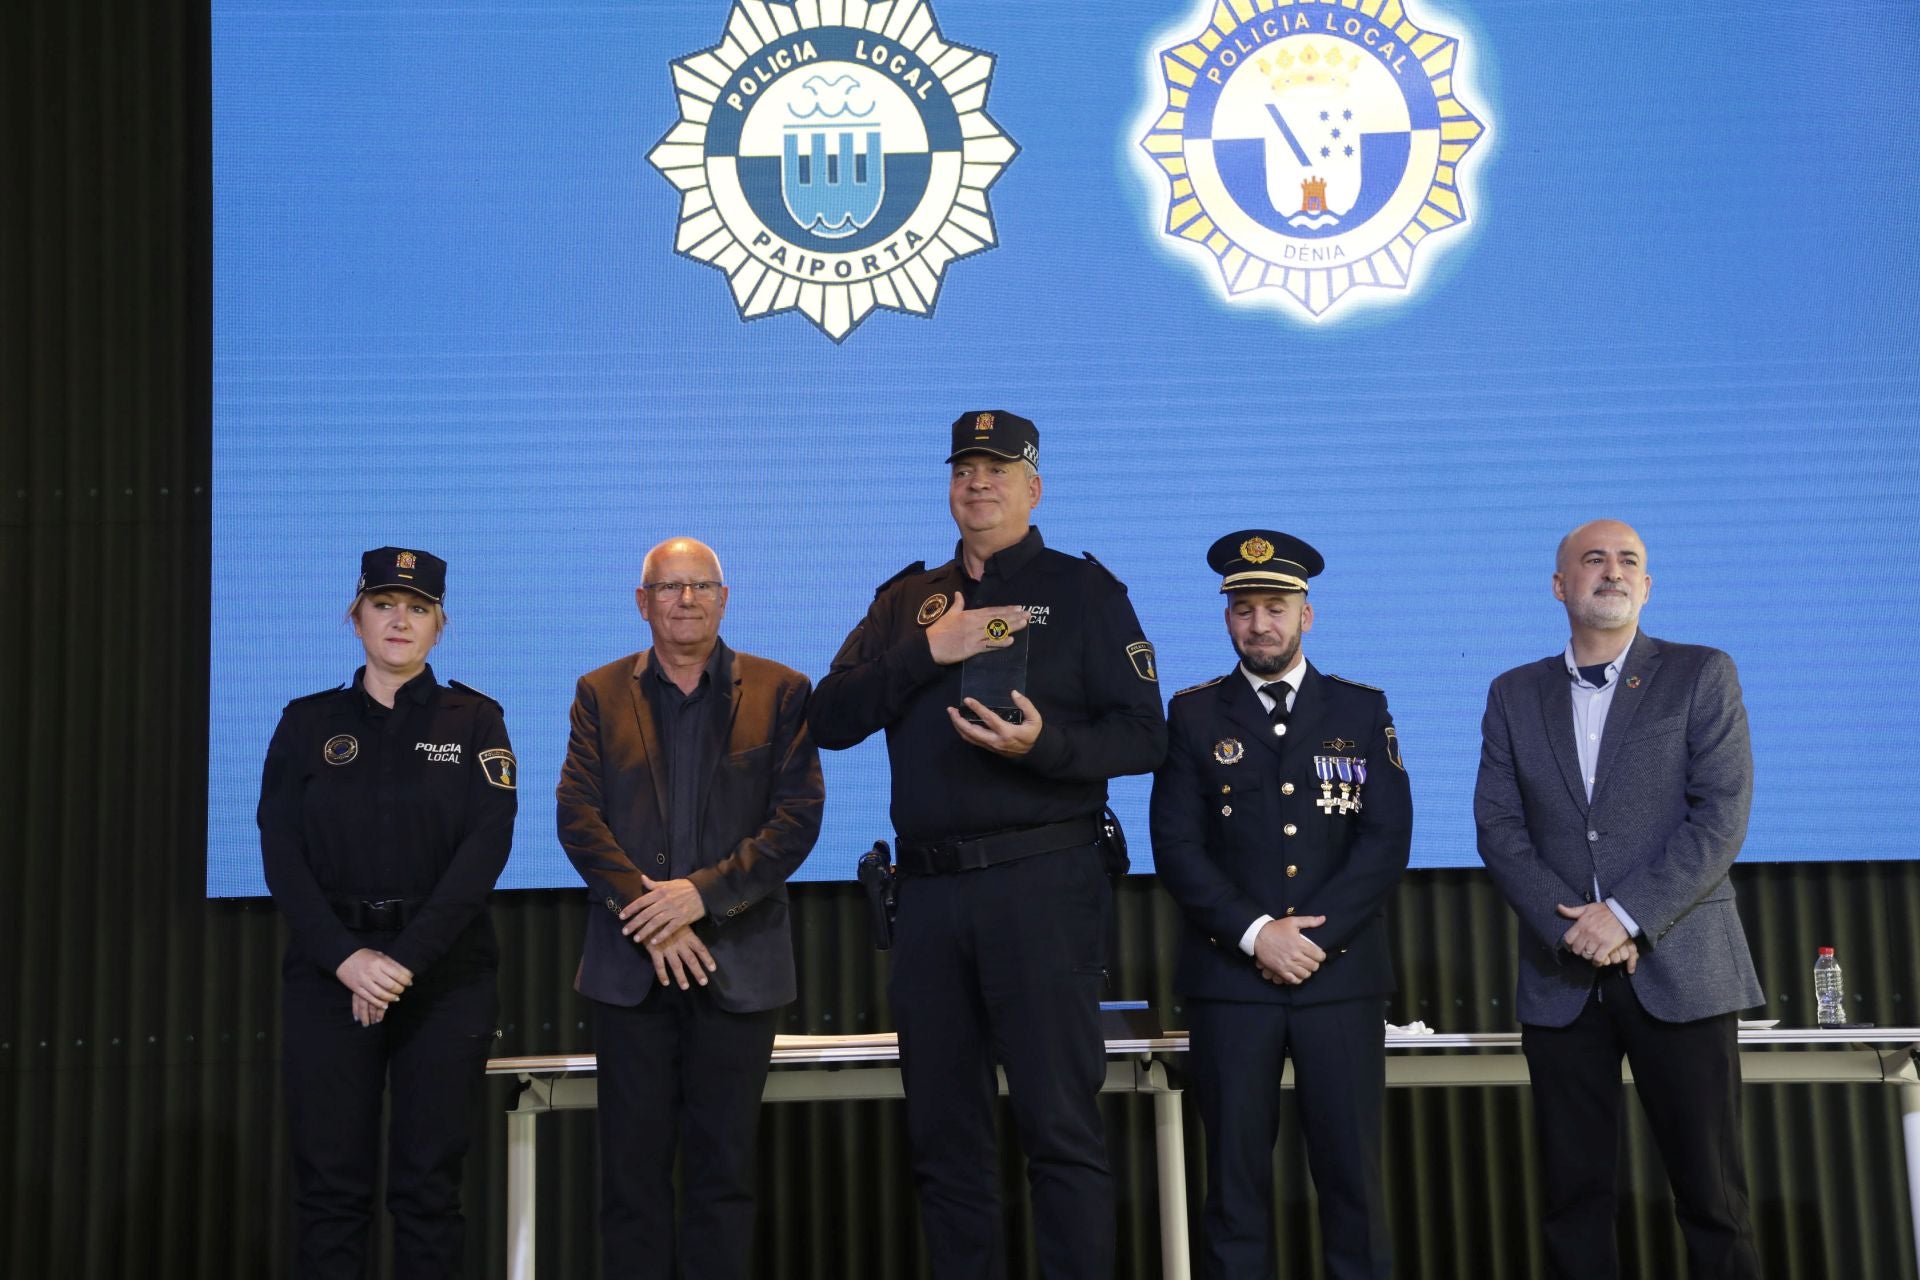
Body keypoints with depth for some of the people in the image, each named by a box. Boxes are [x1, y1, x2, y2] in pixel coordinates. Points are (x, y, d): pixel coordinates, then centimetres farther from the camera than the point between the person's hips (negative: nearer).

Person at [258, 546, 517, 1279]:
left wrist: (406, 959, -16)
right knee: (330, 1185, 2)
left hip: (446, 975, -1)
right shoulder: (307, 723, 7)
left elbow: (486, 847, -8)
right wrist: (347, 959, -14)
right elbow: (282, 855, 0)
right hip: (329, 975, 1)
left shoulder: (474, 720, 3)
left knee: (428, 1183, 3)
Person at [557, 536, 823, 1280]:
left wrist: (704, 892, -15)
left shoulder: (780, 693, 4)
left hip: (738, 960, -1)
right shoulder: (600, 694, 8)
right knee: (632, 1166, 5)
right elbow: (578, 816, -1)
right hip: (630, 964, 1)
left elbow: (798, 817, -4)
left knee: (724, 1166, 6)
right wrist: (649, 915, -13)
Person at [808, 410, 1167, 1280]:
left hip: (1042, 884, -4)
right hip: (928, 890, 5)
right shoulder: (908, 600, 16)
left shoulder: (1083, 589, 4)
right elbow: (830, 719, 4)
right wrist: (925, 651, -8)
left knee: (1061, 1125, -5)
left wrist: (1044, 743, -21)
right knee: (942, 1132, 11)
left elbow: (1143, 736, -4)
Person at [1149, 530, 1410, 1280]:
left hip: (1341, 973, 0)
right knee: (1236, 1172, 3)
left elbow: (1387, 840, 0)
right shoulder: (1194, 716, 7)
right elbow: (1177, 847, -1)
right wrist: (1256, 933, -13)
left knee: (1352, 1170, 1)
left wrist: (1312, 934, -10)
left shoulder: (1361, 710, 9)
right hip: (1230, 977, 0)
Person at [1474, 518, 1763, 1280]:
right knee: (1572, 1191, 6)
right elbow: (1499, 828, 4)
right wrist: (1573, 927, -10)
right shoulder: (1515, 695, 11)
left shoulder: (1701, 676, 4)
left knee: (1711, 1189, 1)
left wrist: (1626, 915, -14)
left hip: (1679, 968, -2)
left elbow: (1722, 816, -6)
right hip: (1562, 976, 2)